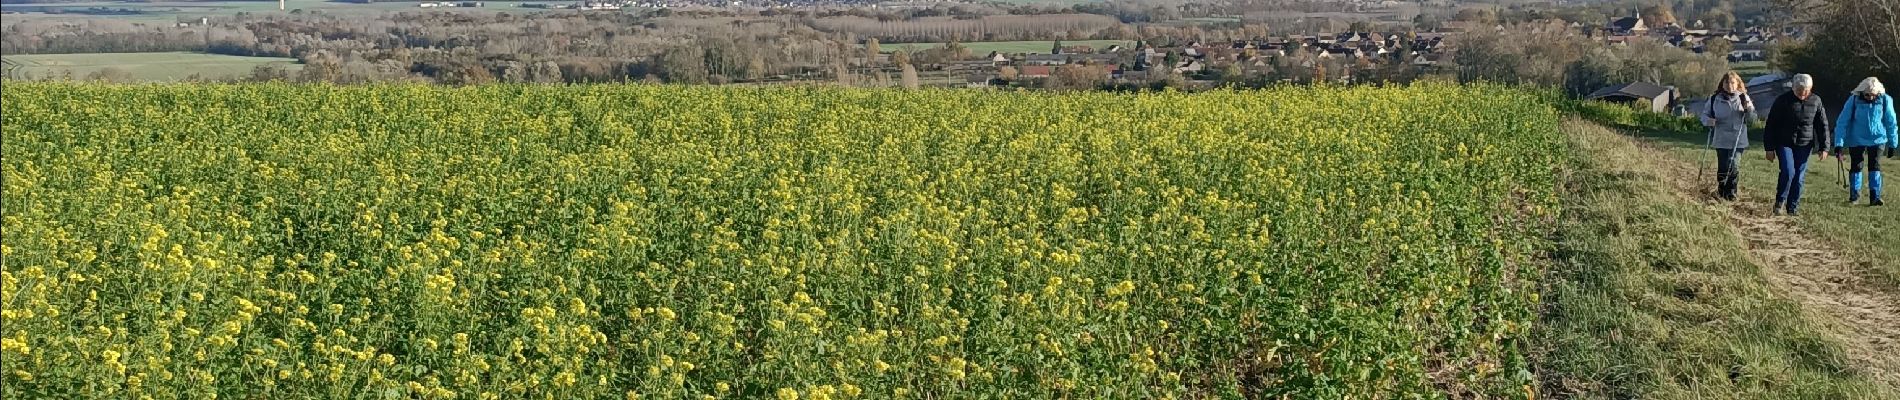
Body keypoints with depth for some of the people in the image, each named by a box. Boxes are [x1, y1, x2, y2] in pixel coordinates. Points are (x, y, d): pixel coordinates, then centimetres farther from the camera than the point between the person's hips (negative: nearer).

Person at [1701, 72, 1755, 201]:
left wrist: (1749, 109, -19)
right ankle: (1721, 191, 25)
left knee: (1734, 166, -9)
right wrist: (1708, 120, -12)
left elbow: (1752, 118, 3)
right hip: (1720, 140, 1)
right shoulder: (1714, 99, 2)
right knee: (1722, 167, 6)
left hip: (1738, 141, -1)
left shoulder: (1743, 98, 2)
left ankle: (1731, 192, 7)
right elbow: (1705, 114, 10)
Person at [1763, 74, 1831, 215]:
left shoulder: (1816, 101, 1)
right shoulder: (1783, 100, -7)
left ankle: (1793, 206, 13)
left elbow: (1822, 125, 8)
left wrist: (1824, 148, 3)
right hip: (1784, 143, -3)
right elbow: (1771, 125, -4)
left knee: (1800, 176, 2)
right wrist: (1770, 148, -6)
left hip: (1804, 145, 3)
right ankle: (1780, 201, 3)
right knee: (1788, 171, -17)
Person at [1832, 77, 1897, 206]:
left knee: (1875, 166, -2)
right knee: (1856, 166, 2)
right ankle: (1854, 194, 16)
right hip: (1857, 140, -1)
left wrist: (1892, 144, 4)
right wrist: (1838, 144, -16)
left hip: (1877, 139, 1)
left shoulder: (1885, 100, -12)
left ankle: (1874, 196, 2)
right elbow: (1842, 122, -13)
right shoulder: (1854, 100, -16)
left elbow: (1891, 123, -1)